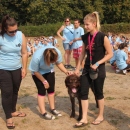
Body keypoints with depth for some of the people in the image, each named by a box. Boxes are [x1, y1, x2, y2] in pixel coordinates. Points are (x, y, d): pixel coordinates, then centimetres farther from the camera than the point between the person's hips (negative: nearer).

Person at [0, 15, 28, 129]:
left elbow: (24, 53, 1)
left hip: (17, 69, 4)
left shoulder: (21, 35, -7)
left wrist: (24, 68, 2)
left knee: (15, 91, 17)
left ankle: (13, 111, 37)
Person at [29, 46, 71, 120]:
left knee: (51, 89, 8)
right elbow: (35, 71, -23)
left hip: (49, 71, 4)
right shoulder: (36, 57, -41)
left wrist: (66, 71, -23)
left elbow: (59, 63, -10)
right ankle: (44, 113, 1)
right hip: (38, 73, -4)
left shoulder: (57, 53, -32)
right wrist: (44, 81, -17)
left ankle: (53, 109, 24)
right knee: (42, 91, -7)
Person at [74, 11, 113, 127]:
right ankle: (84, 119, 13)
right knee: (83, 92, 3)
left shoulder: (102, 37, -16)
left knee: (98, 93, 8)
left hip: (98, 69, -5)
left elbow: (110, 54, -11)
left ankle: (100, 116, 29)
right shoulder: (85, 37, 1)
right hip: (87, 68, 6)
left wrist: (97, 63, -19)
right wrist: (77, 68, 10)